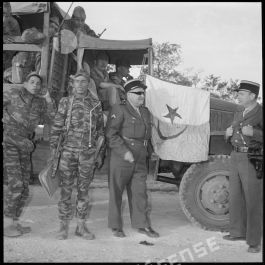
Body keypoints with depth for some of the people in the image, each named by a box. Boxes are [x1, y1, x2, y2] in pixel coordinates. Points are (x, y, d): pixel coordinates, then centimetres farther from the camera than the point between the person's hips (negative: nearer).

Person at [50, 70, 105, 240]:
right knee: (66, 189, 1)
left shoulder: (96, 104, 7)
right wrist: (53, 147, -2)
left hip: (88, 152, 1)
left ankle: (81, 226, 16)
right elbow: (57, 127, 6)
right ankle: (64, 226, 11)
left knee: (84, 189, 7)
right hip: (68, 150, -1)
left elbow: (100, 130, 11)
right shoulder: (65, 102, 6)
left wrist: (100, 153, 9)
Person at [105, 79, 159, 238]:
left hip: (140, 160, 6)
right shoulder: (120, 110, -7)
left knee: (140, 192, 8)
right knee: (116, 192, 4)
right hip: (120, 159, -6)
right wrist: (125, 152, -20)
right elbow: (111, 134, -15)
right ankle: (116, 226, 15)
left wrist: (148, 152, 17)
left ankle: (142, 225, 17)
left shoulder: (146, 113, 16)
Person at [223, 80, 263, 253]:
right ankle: (238, 232, 28)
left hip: (253, 160, -8)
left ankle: (254, 241, 5)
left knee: (253, 200, -3)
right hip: (236, 157, 8)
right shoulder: (239, 114, 14)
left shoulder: (260, 113, -10)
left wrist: (253, 133, -28)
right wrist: (228, 133, 1)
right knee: (235, 197, 13)